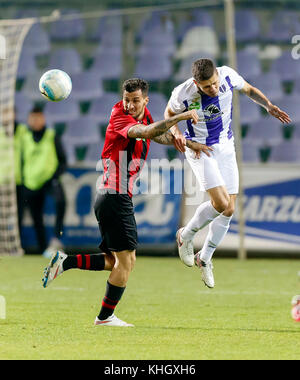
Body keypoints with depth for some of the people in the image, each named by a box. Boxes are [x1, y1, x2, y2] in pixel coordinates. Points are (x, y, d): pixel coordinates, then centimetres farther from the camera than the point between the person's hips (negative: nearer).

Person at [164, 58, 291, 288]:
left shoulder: (227, 75, -18)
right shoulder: (184, 94, -25)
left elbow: (248, 89, 4)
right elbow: (170, 113, -2)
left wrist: (269, 106, -12)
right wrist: (176, 133, -22)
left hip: (226, 147, 4)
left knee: (229, 209, 4)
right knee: (220, 203, -20)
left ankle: (205, 258, 24)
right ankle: (186, 236, 8)